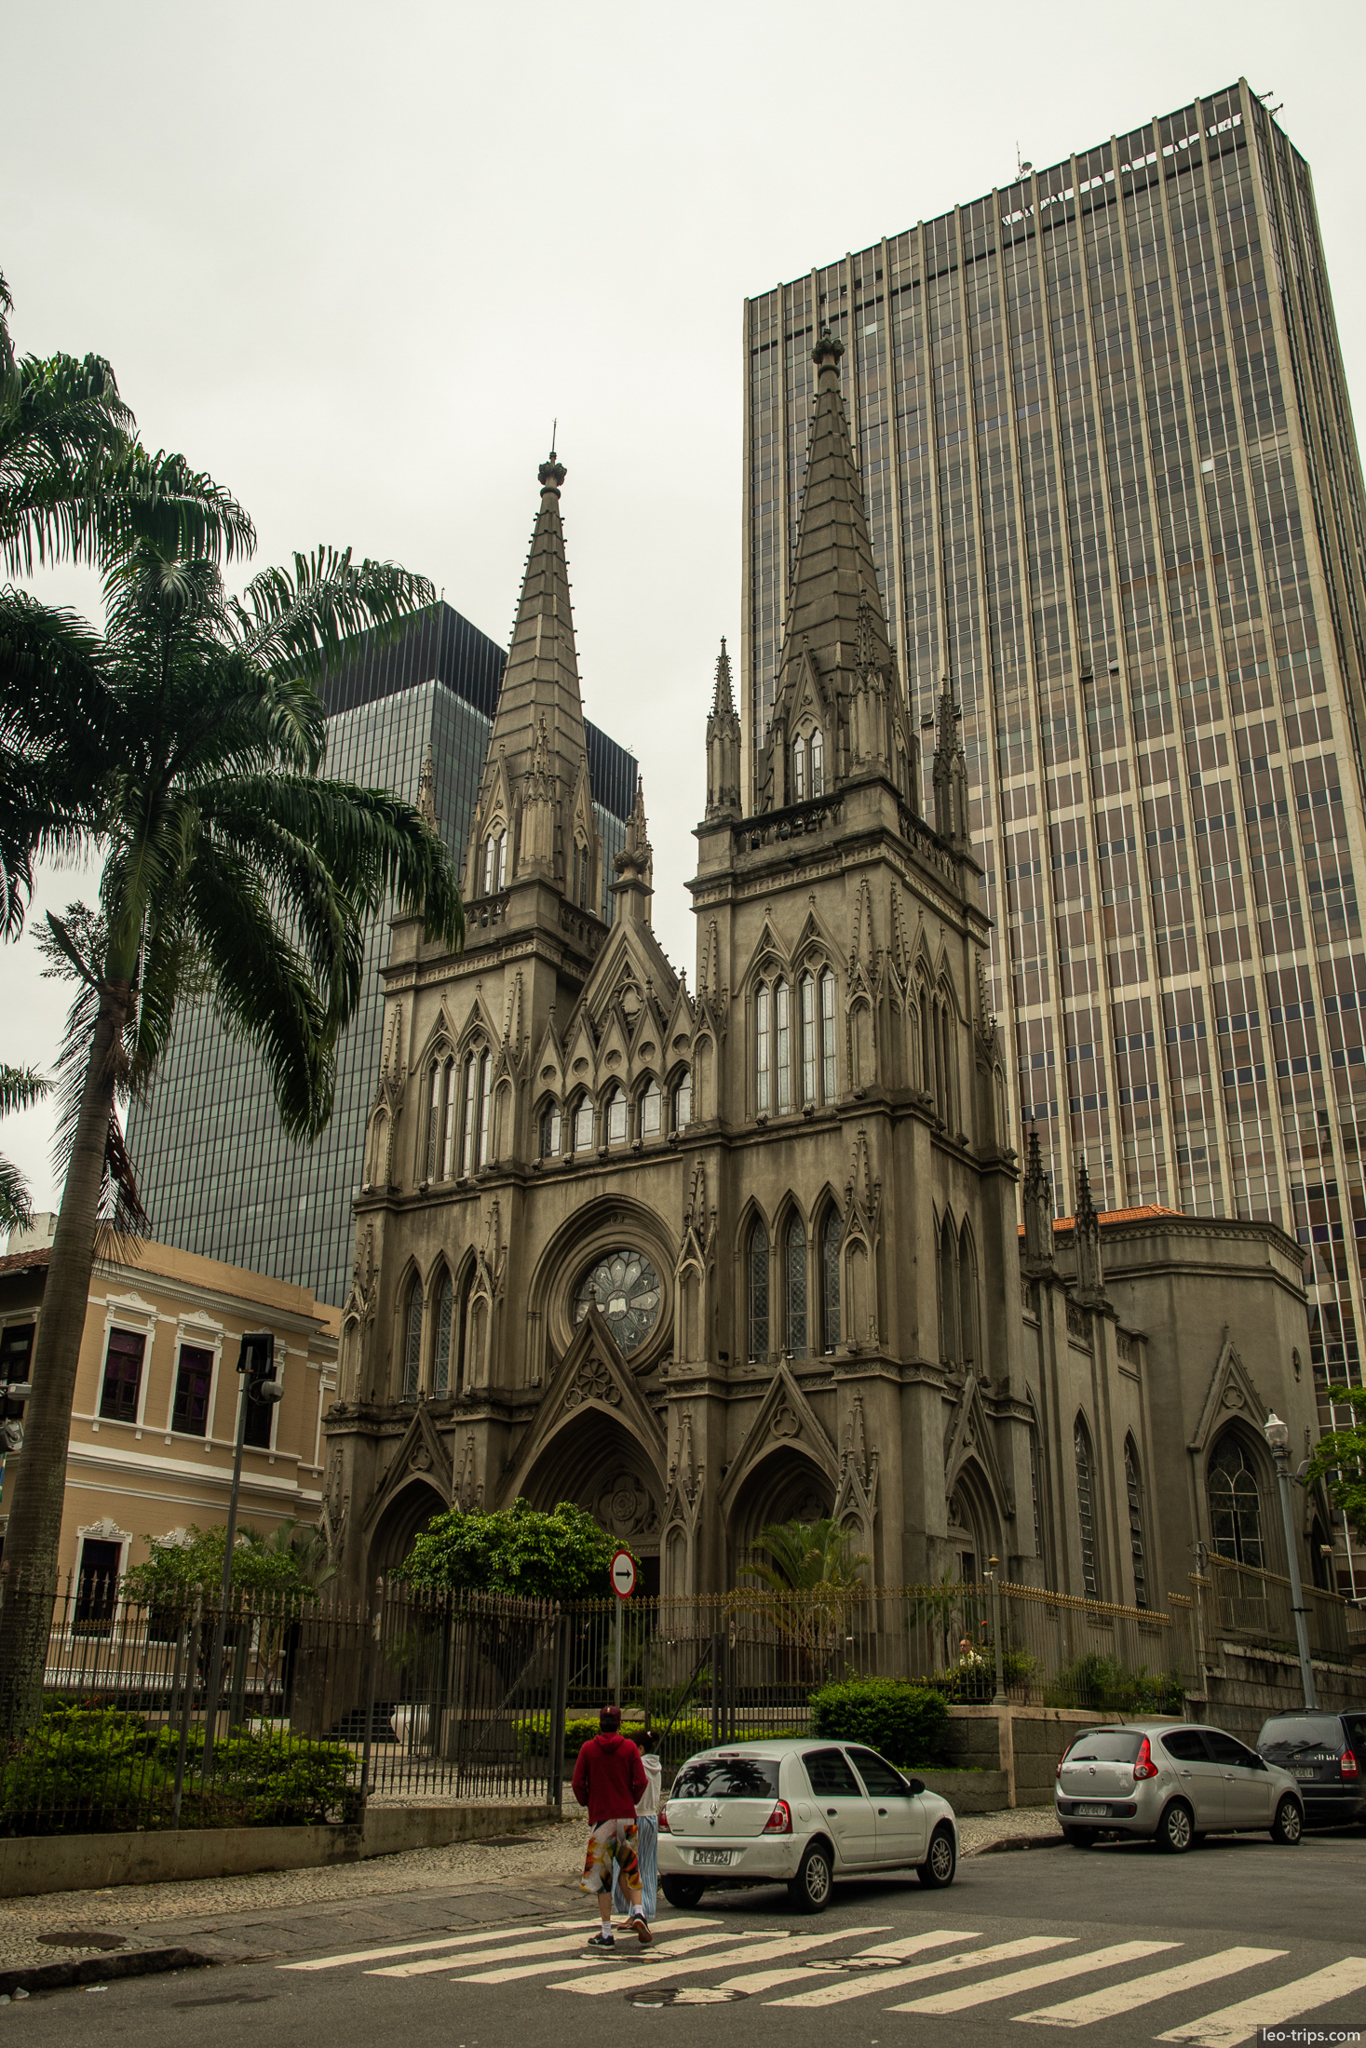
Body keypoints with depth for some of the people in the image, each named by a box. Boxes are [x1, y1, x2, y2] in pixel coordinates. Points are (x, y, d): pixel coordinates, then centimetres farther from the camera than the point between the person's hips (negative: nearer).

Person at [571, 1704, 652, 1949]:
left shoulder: (588, 1748, -1)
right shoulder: (629, 1747, 1)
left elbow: (578, 1783, -5)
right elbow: (640, 1782, -5)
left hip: (599, 1817, -1)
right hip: (626, 1816, 1)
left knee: (601, 1874, 4)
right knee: (631, 1867, 17)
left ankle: (606, 1933, 3)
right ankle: (638, 1912, -3)